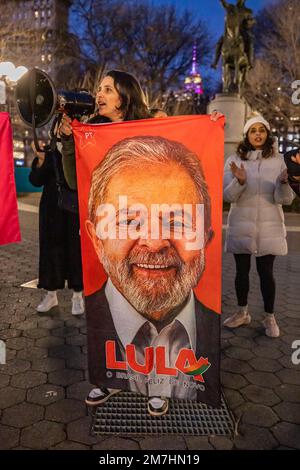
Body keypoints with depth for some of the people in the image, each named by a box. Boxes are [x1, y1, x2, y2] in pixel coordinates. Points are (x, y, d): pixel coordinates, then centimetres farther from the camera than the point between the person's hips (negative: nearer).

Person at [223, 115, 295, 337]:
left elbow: (285, 199, -5)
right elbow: (227, 196, -6)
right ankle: (243, 312, 28)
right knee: (242, 270, 11)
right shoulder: (234, 160, 0)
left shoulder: (278, 161, 0)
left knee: (266, 272, 4)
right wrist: (239, 181, -25)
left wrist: (284, 183, -26)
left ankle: (270, 317, 20)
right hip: (241, 226, 1)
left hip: (268, 227, -1)